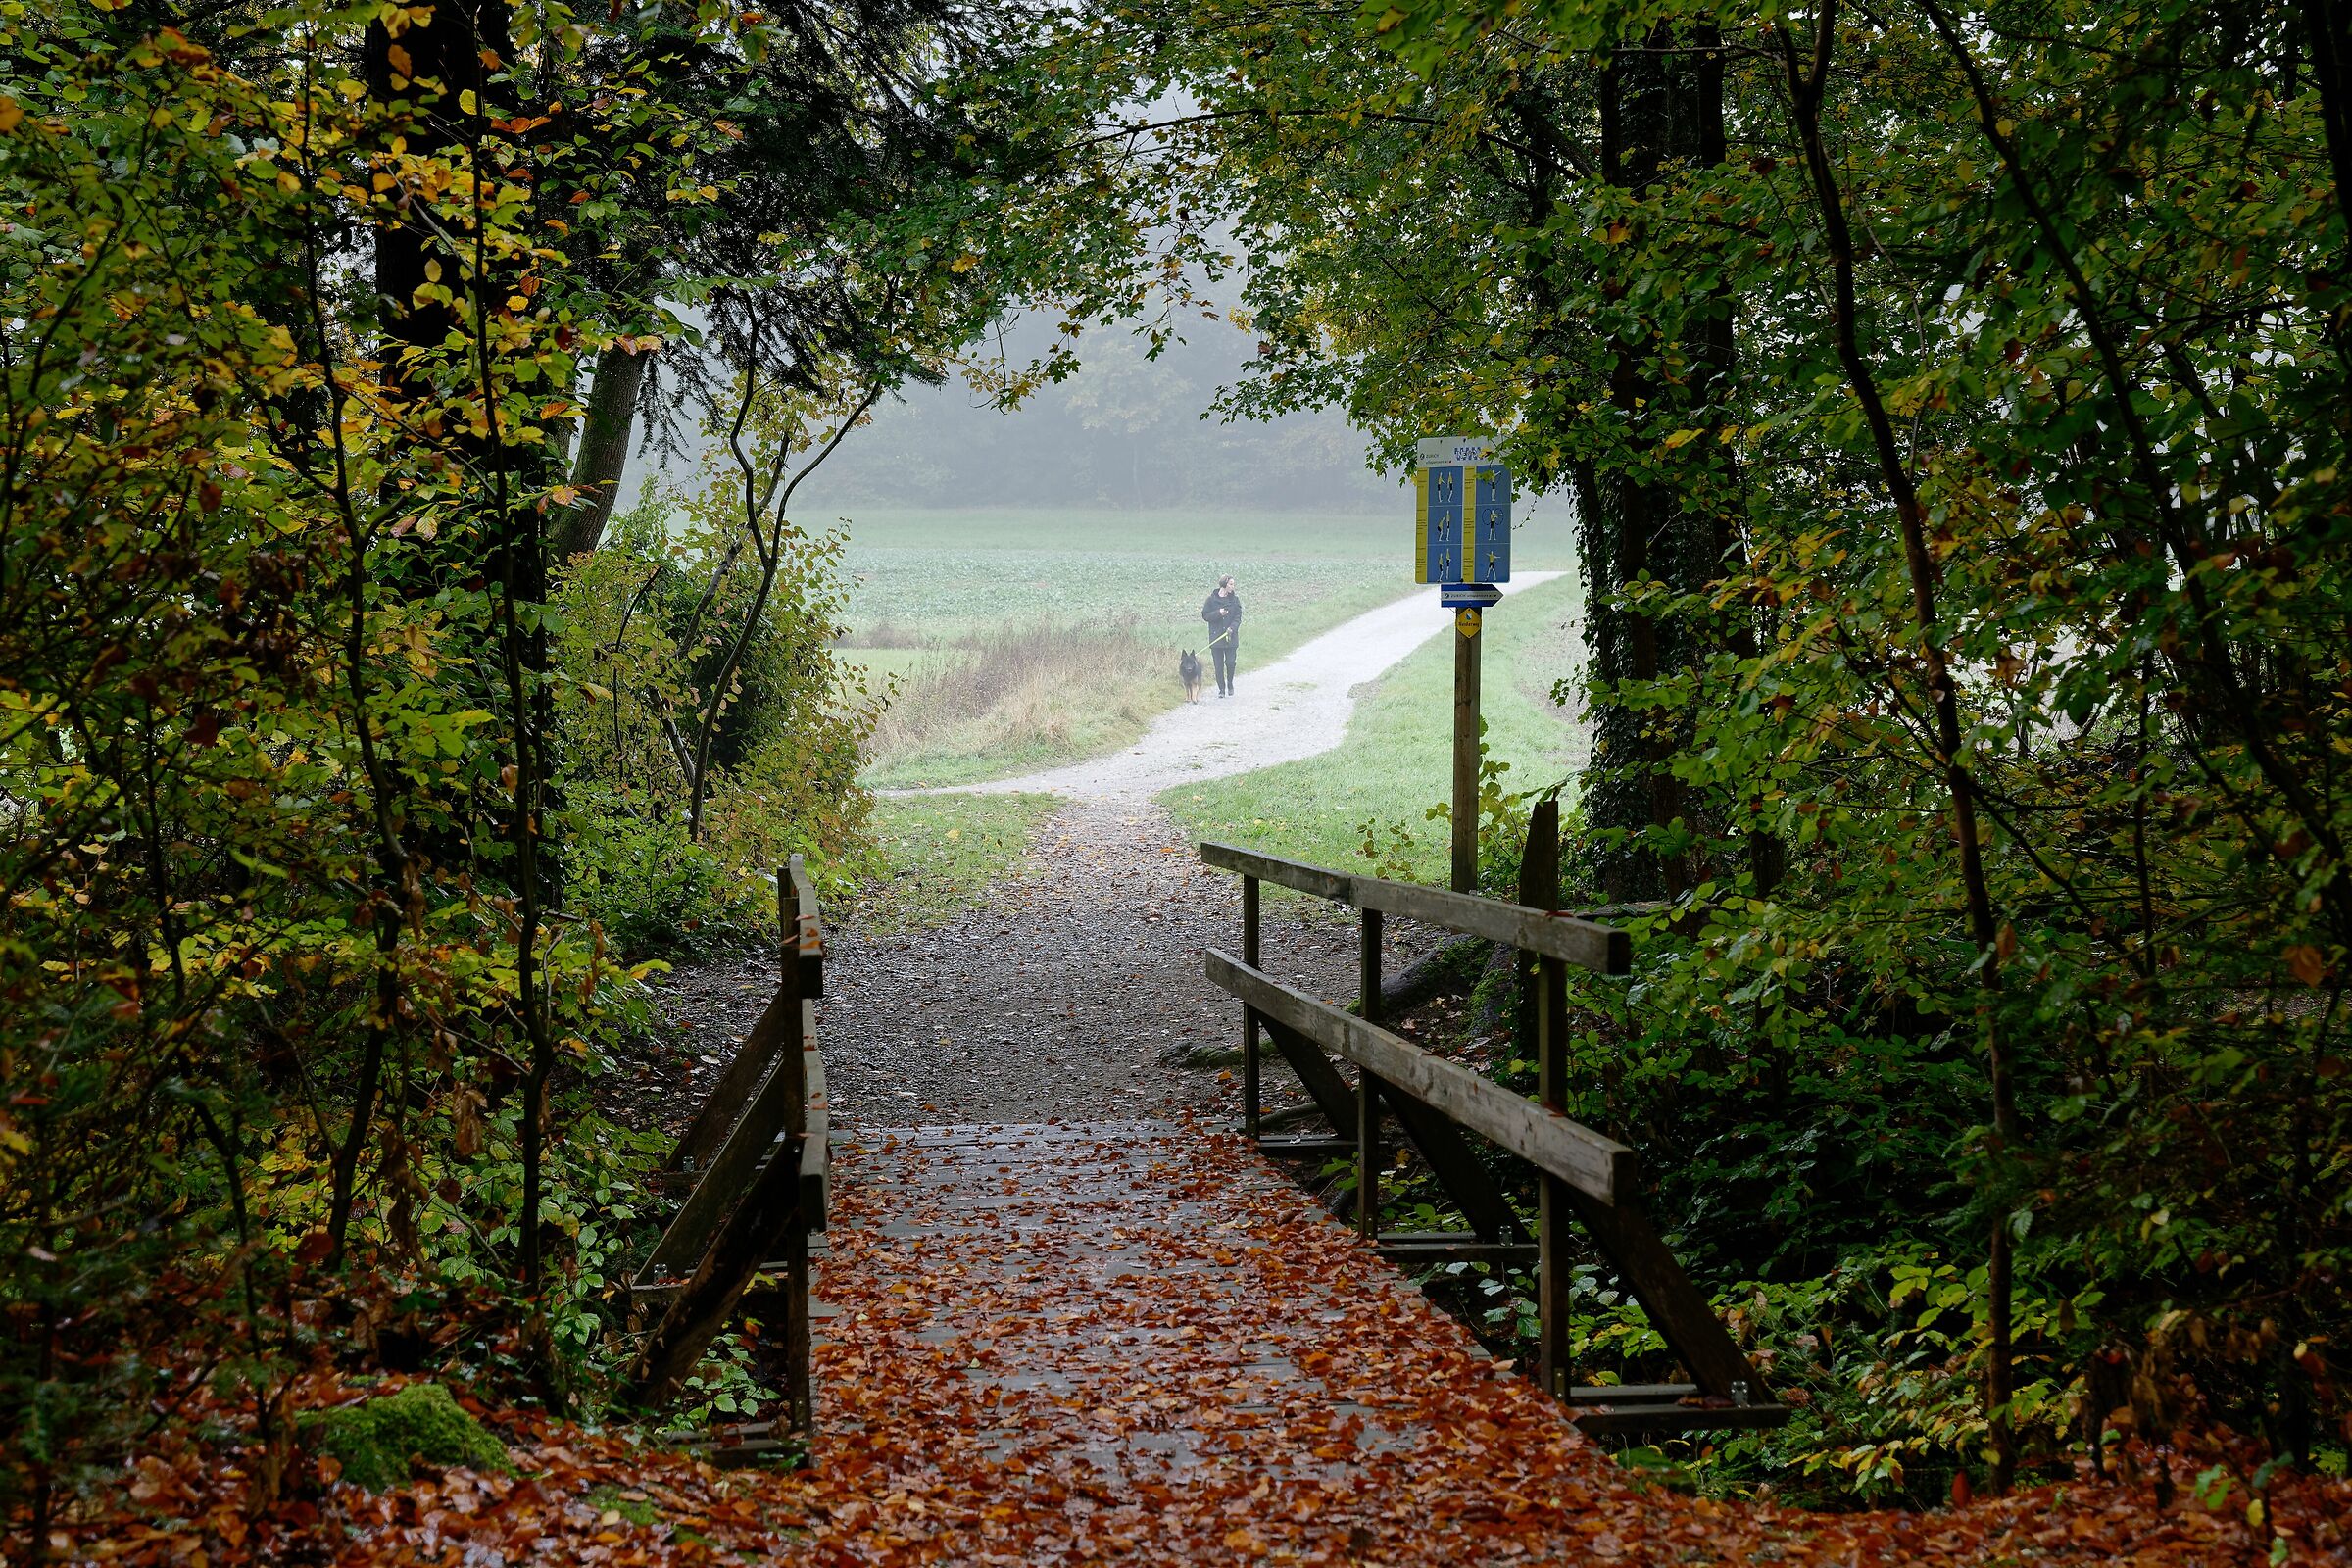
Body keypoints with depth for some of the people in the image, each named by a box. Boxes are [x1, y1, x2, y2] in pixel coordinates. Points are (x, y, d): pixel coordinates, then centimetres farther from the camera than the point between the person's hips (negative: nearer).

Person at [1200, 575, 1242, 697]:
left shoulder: (1235, 599, 3)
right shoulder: (1212, 599, -1)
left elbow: (1238, 617, 1)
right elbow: (1205, 615, -1)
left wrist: (1232, 628, -16)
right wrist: (1218, 613, -16)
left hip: (1231, 637, 1)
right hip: (1216, 637, -1)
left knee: (1230, 662, -5)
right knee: (1219, 665, 2)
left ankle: (1230, 684, 20)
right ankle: (1221, 689, 14)